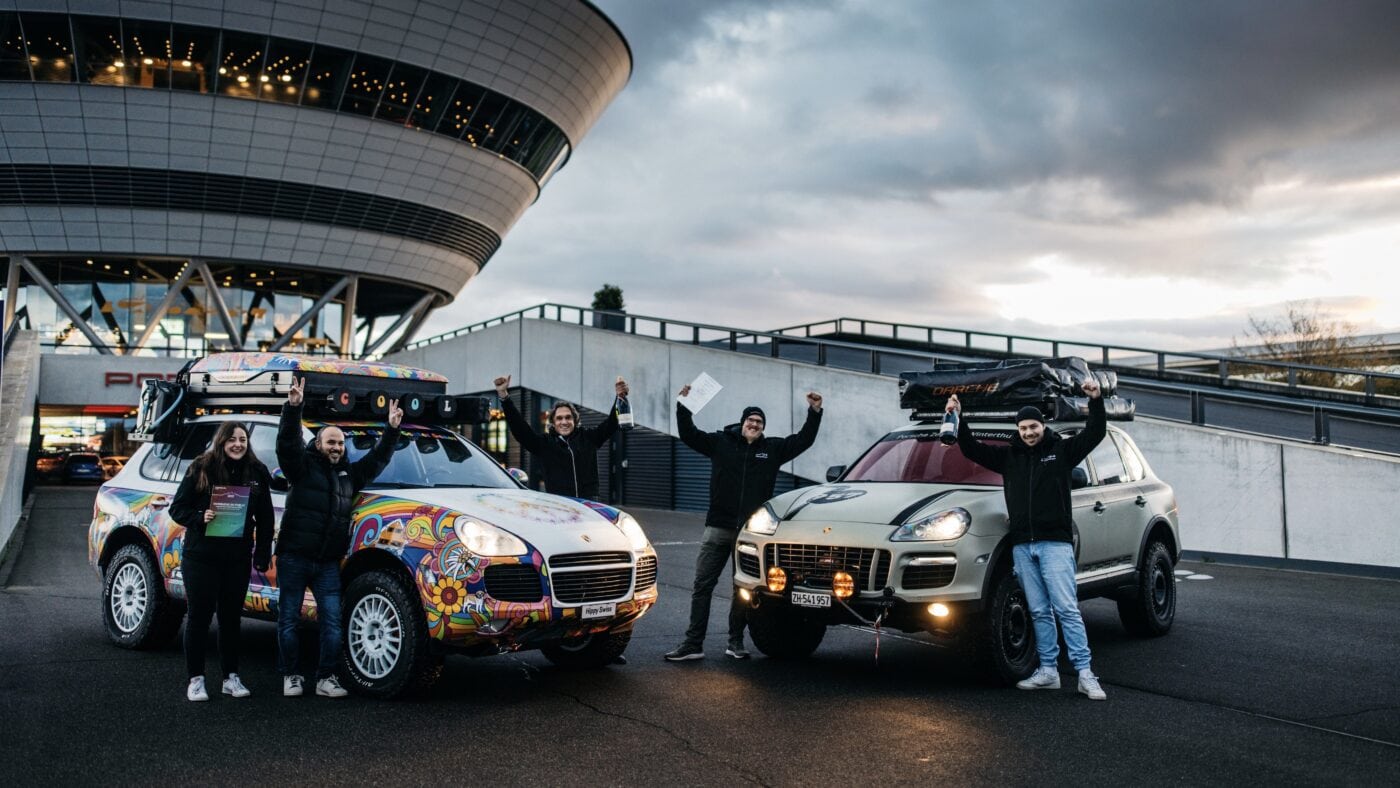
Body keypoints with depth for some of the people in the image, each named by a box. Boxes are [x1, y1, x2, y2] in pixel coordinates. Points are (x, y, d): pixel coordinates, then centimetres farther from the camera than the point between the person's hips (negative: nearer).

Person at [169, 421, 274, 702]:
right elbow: (177, 509, -2)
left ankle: (231, 677, 20)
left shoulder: (256, 473, 3)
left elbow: (265, 518, 8)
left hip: (238, 559, 3)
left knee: (231, 617, 10)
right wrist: (200, 517, -22)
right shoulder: (200, 469, -5)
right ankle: (196, 679, 12)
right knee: (199, 617, 2)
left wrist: (263, 555, 3)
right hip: (200, 558, -3)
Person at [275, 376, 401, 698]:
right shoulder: (303, 466, -1)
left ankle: (326, 678, 8)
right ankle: (290, 676, 15)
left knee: (332, 621, 0)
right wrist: (293, 407, -29)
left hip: (328, 563, 4)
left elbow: (377, 459, 21)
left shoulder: (349, 474, 15)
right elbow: (287, 442, -16)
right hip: (293, 559, -4)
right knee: (288, 619, 4)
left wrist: (391, 429, 11)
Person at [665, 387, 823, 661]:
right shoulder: (720, 442, 6)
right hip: (718, 528, -1)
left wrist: (815, 411, 0)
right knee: (702, 585, -2)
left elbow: (803, 440, 8)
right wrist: (683, 405, -8)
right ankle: (693, 643, 2)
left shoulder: (773, 448, 9)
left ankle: (736, 643, 19)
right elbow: (688, 435, 2)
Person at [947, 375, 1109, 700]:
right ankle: (1048, 672, 13)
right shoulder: (1009, 456, 14)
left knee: (1066, 608, -8)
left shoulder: (1061, 450, 6)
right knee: (1039, 612, 8)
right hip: (1022, 546, 4)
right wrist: (959, 418, 1)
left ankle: (1085, 675, -7)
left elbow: (1095, 433, -1)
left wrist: (1096, 400, -15)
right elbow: (972, 450, 13)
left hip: (1055, 542, -4)